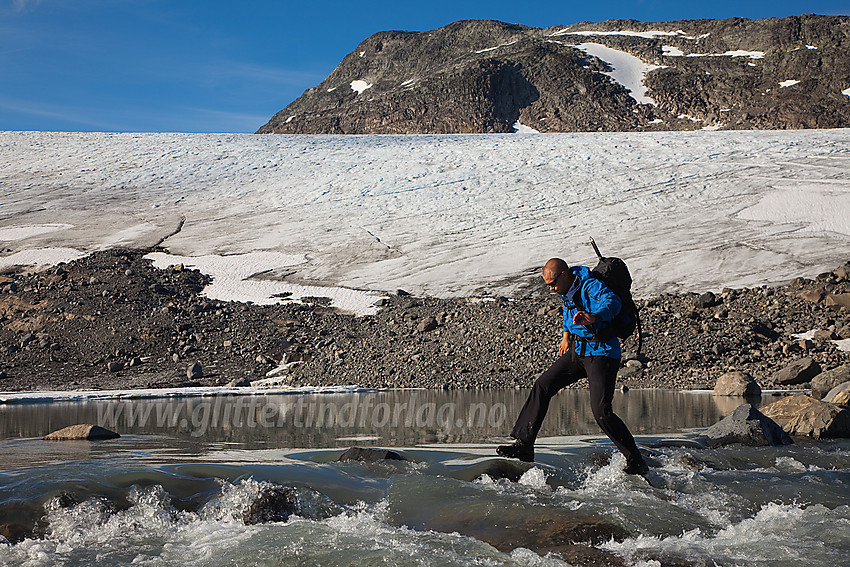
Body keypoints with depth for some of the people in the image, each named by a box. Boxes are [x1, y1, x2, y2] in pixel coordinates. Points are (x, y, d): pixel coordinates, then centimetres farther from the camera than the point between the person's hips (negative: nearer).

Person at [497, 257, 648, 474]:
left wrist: (592, 317, -60)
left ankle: (636, 460, -4)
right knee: (543, 385, 3)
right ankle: (524, 444, 10)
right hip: (578, 350, 9)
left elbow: (612, 301, -41)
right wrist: (566, 334, 22)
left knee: (601, 411, -18)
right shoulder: (568, 291, 8)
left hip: (602, 353, -9)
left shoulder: (591, 286, -20)